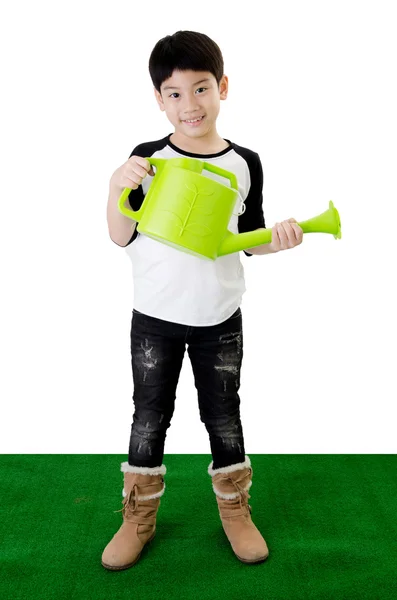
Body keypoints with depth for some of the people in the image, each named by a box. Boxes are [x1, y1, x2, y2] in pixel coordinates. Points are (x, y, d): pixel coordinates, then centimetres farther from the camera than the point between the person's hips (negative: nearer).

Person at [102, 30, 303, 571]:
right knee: (149, 419, 11)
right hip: (155, 316, 0)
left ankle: (235, 510, 34)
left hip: (220, 318, 1)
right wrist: (117, 188, -20)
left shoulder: (245, 163, -3)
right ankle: (139, 517, 29)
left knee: (224, 418, 13)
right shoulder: (147, 159, -6)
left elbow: (250, 240, 4)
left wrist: (279, 239, -16)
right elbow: (122, 238, -5)